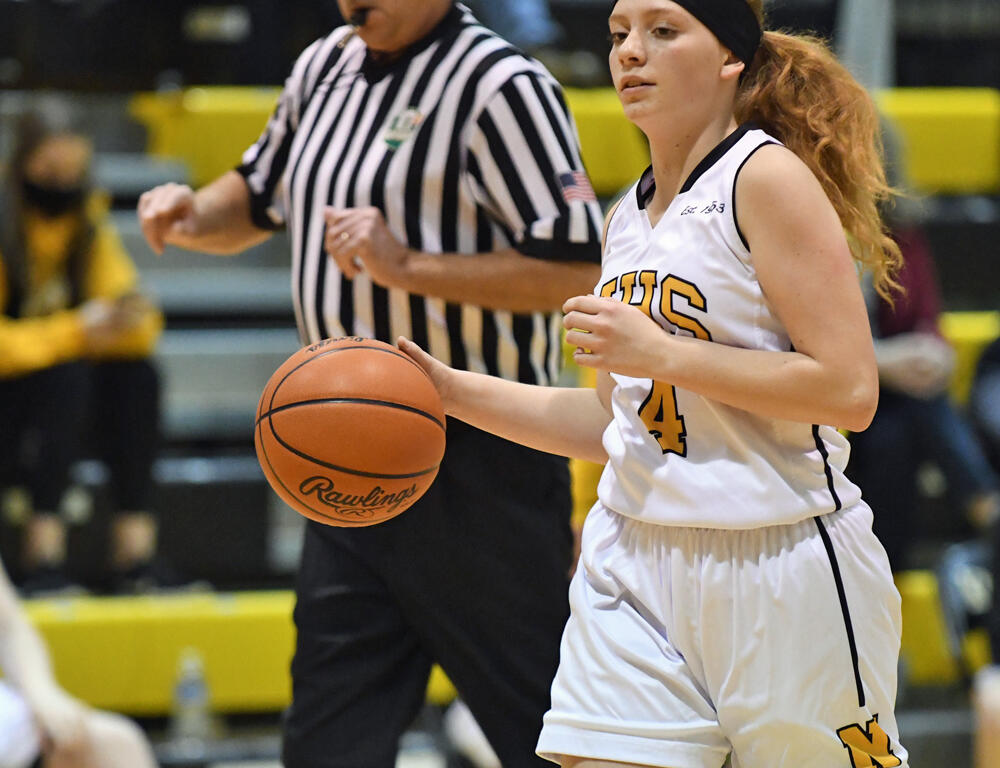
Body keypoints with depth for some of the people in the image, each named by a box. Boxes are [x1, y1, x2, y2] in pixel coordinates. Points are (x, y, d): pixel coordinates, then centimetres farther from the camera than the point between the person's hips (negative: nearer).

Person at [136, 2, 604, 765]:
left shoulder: (501, 85, -13)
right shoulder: (327, 65, 13)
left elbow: (577, 268, -20)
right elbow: (257, 200, 27)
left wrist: (408, 266, -23)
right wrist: (193, 215, 5)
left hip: (475, 466, -8)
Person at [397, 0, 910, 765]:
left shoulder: (768, 176, -10)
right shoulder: (629, 217, 13)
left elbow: (849, 390, -17)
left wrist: (662, 353, -18)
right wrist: (455, 391, 12)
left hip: (781, 570, -6)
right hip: (636, 561, 6)